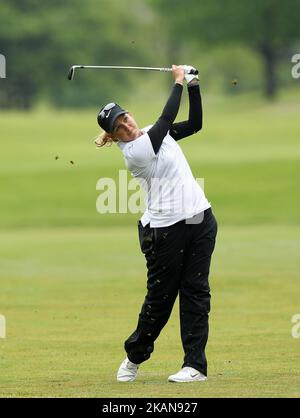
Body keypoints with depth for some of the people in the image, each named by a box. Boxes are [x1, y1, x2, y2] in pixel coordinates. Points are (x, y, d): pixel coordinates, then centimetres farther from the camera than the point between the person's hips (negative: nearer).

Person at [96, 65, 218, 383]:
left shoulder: (153, 133, 10)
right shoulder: (134, 151, -14)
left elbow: (195, 123, 12)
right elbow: (168, 118, -16)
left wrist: (193, 86, 1)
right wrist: (178, 82, -6)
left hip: (200, 220, 6)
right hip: (166, 230, -6)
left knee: (196, 292, 1)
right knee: (160, 296, 3)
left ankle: (195, 365, 2)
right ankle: (134, 357, 25)